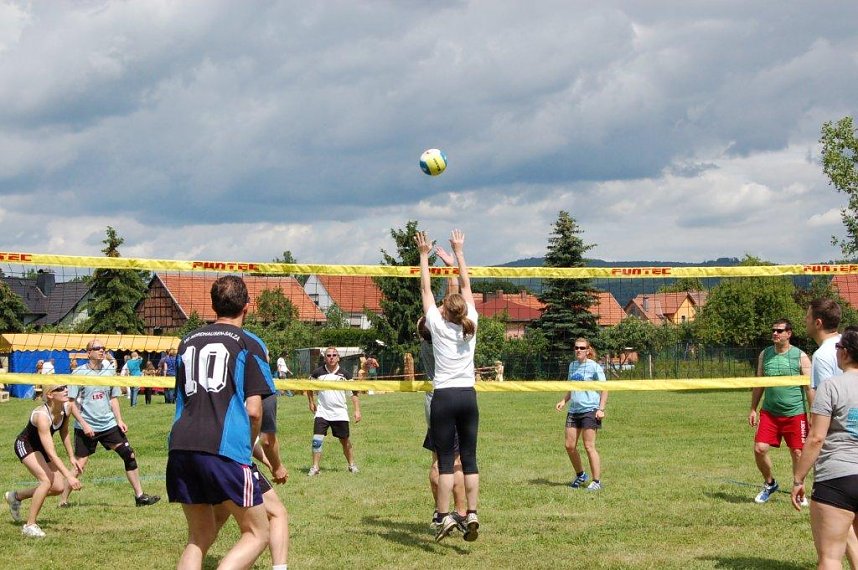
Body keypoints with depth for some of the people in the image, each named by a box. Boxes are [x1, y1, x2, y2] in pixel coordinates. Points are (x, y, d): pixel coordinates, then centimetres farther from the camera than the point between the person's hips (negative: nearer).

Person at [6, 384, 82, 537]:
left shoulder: (66, 408, -14)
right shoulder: (42, 416, -37)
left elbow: (64, 433, 7)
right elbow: (51, 454, -40)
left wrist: (72, 457, 7)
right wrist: (68, 476, -45)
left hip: (41, 446, 8)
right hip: (25, 445, -8)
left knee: (57, 488, 2)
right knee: (47, 480, -27)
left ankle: (16, 496, 25)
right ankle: (30, 525, -14)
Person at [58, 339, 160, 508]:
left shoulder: (110, 372, 8)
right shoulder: (79, 373, -6)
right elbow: (71, 402, -6)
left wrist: (119, 420, 4)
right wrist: (83, 424, -14)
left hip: (109, 424, 5)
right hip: (86, 428, -5)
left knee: (129, 455, -2)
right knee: (79, 465, -4)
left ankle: (140, 496, 5)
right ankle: (63, 500, 9)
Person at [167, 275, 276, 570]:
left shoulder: (188, 340, 21)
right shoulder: (250, 344, 4)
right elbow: (254, 410, -2)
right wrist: (249, 445, 17)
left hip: (181, 445, 6)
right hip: (224, 448, -6)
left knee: (200, 537, 16)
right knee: (256, 534, 4)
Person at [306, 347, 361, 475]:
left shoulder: (344, 374, -3)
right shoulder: (318, 373, -2)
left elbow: (354, 392, 0)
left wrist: (357, 410, -7)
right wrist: (311, 402, 13)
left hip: (340, 413, 0)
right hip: (322, 412, 0)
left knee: (345, 440, 8)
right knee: (317, 440, -12)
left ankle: (352, 465, 25)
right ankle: (315, 467, -6)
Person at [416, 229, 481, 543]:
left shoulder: (438, 325, -3)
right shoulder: (470, 325, 3)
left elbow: (425, 290, 6)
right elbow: (466, 286, 14)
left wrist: (424, 255, 15)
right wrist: (458, 252, 23)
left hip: (444, 398, -3)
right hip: (468, 396, 3)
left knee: (445, 461, -4)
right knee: (469, 459, 4)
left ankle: (445, 516, -8)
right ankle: (472, 514, -2)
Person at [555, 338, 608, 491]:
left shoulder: (594, 367, -6)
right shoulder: (572, 365, 14)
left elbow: (604, 388, -5)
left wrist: (601, 409, -13)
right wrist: (563, 401, 10)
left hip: (590, 410, -7)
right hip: (573, 410, 7)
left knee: (589, 447, -8)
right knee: (570, 446, 5)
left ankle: (597, 481, 0)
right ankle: (580, 475, 25)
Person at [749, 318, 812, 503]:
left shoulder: (800, 357, -5)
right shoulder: (765, 354, 6)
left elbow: (809, 387, -4)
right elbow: (759, 384, 13)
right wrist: (753, 409, 10)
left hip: (795, 413, -3)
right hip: (769, 412, 3)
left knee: (797, 453, 2)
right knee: (759, 449, -7)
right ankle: (769, 484, 18)